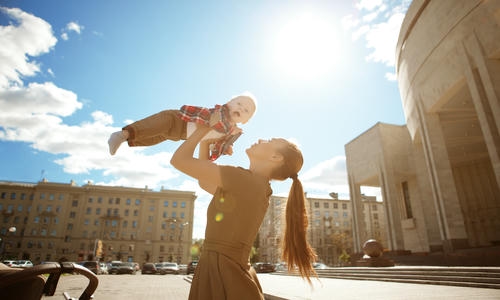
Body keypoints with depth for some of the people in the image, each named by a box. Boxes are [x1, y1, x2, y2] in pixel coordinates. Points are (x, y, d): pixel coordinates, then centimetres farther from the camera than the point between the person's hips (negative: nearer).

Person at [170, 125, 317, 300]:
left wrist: (202, 130, -2)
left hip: (223, 275, -8)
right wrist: (205, 140, 18)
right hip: (226, 271, 8)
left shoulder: (245, 180, -18)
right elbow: (204, 182, 20)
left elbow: (179, 160, -17)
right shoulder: (257, 187, 9)